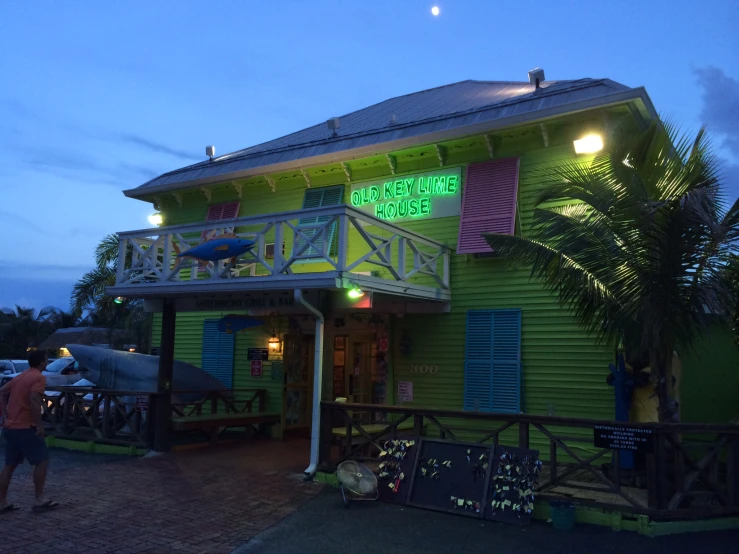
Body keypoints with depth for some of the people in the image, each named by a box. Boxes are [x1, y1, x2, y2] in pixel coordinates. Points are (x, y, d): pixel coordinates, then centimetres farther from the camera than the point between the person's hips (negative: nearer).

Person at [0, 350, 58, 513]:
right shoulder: (39, 377, -11)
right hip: (26, 427, -8)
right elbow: (34, 400, -23)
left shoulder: (20, 376, 16)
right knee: (42, 461, 0)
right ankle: (40, 501, 2)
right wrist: (39, 425, -21)